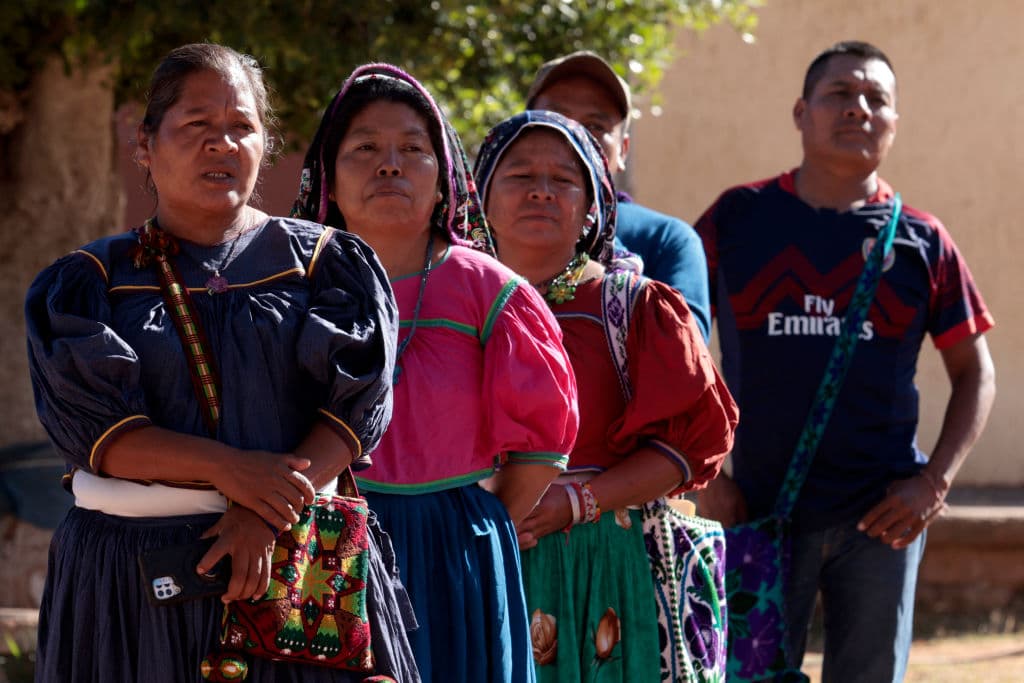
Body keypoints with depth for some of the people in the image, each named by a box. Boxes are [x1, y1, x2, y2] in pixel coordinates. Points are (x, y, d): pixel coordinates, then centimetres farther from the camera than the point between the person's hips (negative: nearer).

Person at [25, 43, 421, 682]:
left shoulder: (325, 263, 8)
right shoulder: (93, 281, 8)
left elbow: (357, 404, -4)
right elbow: (88, 425, -6)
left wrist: (267, 514, -19)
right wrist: (226, 468, -20)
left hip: (295, 560, 0)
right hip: (134, 577, 0)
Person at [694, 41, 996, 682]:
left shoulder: (921, 240, 5)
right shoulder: (738, 218, 3)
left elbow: (975, 373, 9)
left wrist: (936, 482, -4)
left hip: (882, 519, 1)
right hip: (760, 510, -1)